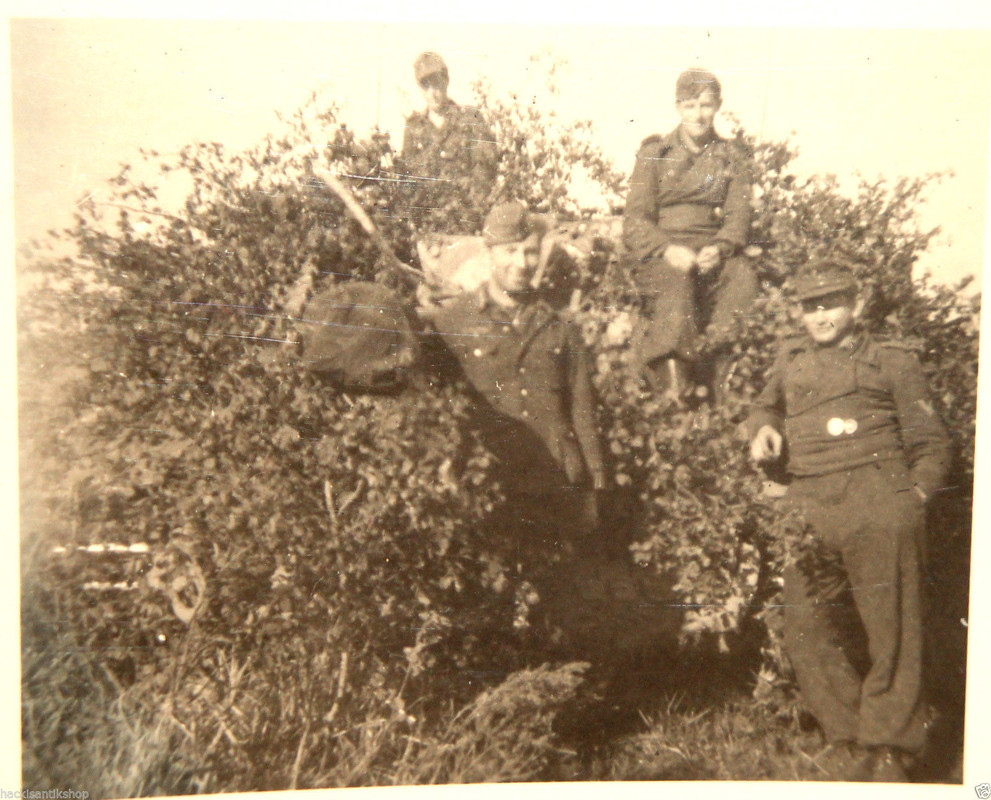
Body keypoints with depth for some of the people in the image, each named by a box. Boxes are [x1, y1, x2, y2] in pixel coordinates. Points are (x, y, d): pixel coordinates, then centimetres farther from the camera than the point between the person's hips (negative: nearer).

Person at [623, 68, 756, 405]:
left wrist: (719, 248, -18)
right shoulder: (655, 154, 14)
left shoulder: (734, 158, 19)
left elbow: (738, 216, 6)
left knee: (743, 275, -33)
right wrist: (667, 249, -19)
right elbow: (634, 220, 2)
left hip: (712, 248, 2)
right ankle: (673, 378, -46)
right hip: (659, 253, -1)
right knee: (678, 280, -38)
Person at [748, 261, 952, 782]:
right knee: (807, 632, -1)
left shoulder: (892, 361, 14)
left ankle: (887, 754, 12)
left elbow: (929, 442, 13)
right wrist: (763, 427, 15)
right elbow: (766, 404, 38)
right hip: (810, 506, 3)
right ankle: (852, 747, 14)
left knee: (890, 631, -2)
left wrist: (915, 495, -1)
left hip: (878, 501, -3)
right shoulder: (790, 359, 22)